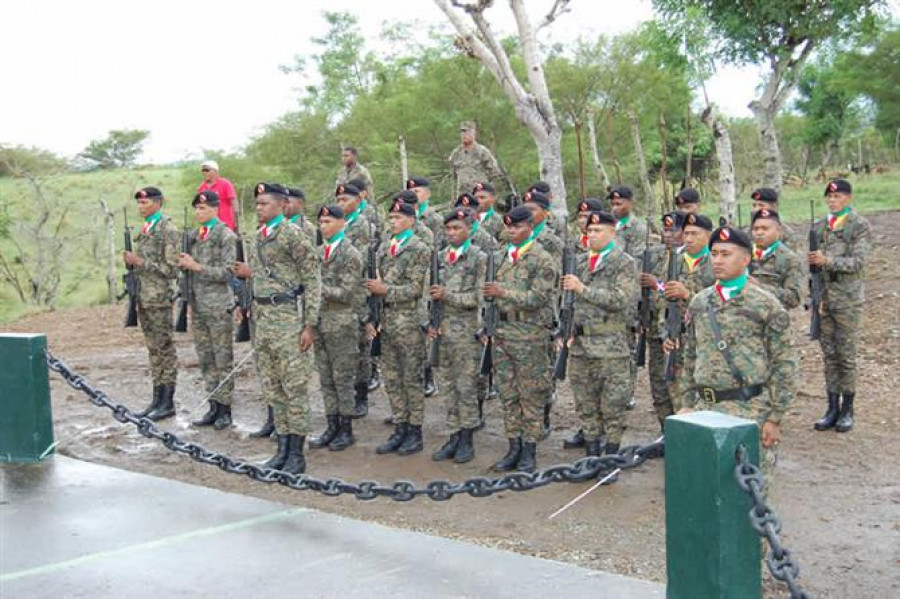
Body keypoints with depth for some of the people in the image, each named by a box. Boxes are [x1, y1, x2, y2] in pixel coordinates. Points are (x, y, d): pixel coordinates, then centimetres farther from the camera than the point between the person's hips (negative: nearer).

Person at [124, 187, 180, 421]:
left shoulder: (168, 230, -11)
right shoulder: (144, 230, 15)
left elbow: (170, 268, -16)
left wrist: (140, 261, -16)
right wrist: (131, 261, 3)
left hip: (160, 299, -9)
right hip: (143, 298, 9)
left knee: (165, 349, -3)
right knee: (153, 349, 12)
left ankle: (168, 403, 2)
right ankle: (157, 399, 18)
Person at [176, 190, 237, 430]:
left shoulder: (226, 236, -6)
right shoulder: (193, 235, 14)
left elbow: (228, 272, -13)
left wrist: (197, 267, -16)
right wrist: (184, 264, 4)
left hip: (219, 306, -7)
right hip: (198, 305, 7)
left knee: (223, 359, -1)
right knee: (205, 358, 10)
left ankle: (224, 409, 6)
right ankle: (213, 407, 17)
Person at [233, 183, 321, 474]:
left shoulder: (293, 236, -10)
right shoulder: (257, 239, 14)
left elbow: (312, 281, -13)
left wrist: (310, 325, -16)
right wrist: (249, 273, 8)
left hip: (288, 316, -8)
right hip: (262, 317, 8)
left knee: (295, 385, -3)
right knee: (272, 387, 12)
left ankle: (297, 455, 4)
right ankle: (283, 449, 21)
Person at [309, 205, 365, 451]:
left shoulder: (351, 255, -9)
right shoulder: (319, 253, 11)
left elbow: (346, 293, -15)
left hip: (343, 325, -6)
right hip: (320, 322, 7)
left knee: (343, 378, 1)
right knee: (326, 379, 11)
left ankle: (346, 430, 12)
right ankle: (332, 427, 21)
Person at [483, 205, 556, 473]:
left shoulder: (542, 260, -8)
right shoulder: (501, 256, 11)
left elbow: (538, 298, -17)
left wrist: (504, 292, -24)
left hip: (529, 335, -6)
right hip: (502, 332, 6)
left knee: (531, 396, 2)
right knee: (508, 393, 11)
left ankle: (529, 450, 11)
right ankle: (514, 448, 21)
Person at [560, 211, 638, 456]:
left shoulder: (625, 263, -5)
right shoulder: (579, 262, 13)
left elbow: (620, 300, -18)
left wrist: (582, 288, -18)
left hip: (610, 346, -6)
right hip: (580, 344, 6)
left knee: (612, 405, 1)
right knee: (585, 403, 12)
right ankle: (591, 455, 23)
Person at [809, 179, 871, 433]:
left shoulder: (860, 226, -4)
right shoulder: (820, 227, 12)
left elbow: (859, 261, -14)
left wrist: (827, 261, -24)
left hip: (848, 299, -5)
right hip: (823, 298, 5)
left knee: (846, 355, 0)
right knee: (829, 355, 7)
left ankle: (847, 410, 10)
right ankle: (833, 408, 14)